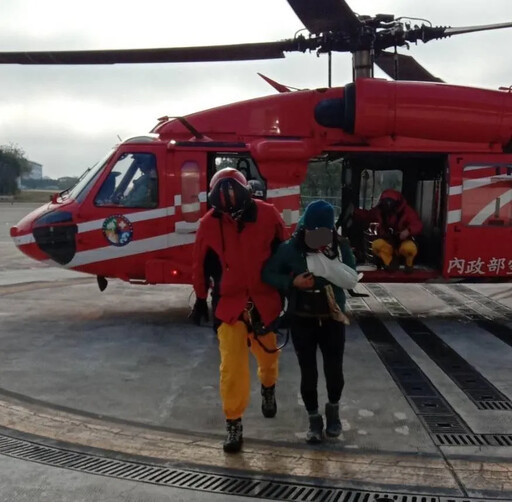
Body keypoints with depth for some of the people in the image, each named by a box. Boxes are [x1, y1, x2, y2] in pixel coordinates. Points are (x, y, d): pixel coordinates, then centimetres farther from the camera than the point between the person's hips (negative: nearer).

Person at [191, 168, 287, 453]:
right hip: (229, 303, -1)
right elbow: (201, 263, 2)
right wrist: (201, 299, 8)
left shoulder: (268, 215, -12)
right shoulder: (209, 223, -10)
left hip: (265, 300, 1)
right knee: (232, 366, -4)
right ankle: (234, 424, 12)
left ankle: (268, 388, 51)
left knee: (268, 354, 19)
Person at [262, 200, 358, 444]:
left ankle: (333, 409, 36)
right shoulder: (289, 248, -10)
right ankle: (314, 419, 28)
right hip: (302, 321, -1)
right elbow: (268, 273, -4)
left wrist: (325, 261, -25)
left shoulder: (341, 246, -6)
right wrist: (292, 282, -20)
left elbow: (352, 279, -14)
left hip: (332, 319, 1)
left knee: (334, 370, 6)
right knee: (308, 373, 6)